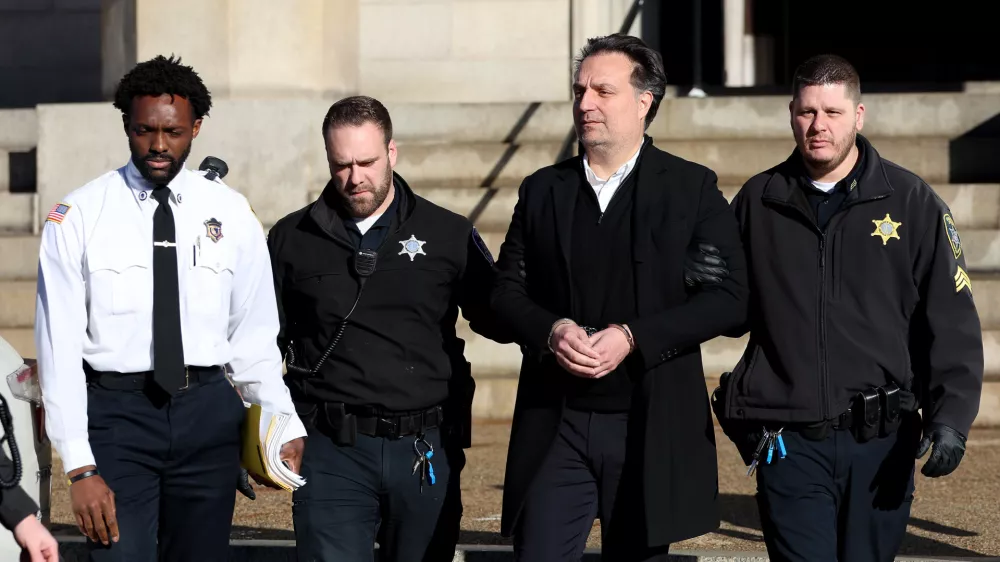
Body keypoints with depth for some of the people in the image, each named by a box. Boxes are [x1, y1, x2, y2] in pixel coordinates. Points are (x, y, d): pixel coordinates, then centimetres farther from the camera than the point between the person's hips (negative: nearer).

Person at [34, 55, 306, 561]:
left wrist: (285, 425, -4)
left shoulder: (232, 215, 6)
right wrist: (80, 467, -12)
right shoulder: (78, 217, -2)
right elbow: (59, 345, -5)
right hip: (116, 410, -2)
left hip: (208, 411, 2)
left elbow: (254, 335, 9)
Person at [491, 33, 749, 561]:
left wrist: (633, 337, -16)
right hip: (555, 425, 2)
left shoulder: (692, 189, 1)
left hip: (651, 429, -2)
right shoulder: (541, 191, 11)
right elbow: (506, 291, 10)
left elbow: (728, 298, -6)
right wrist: (550, 331, -12)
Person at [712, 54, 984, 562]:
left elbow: (953, 323, -1)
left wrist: (952, 418, -11)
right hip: (789, 444, 0)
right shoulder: (758, 202, 8)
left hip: (881, 444, 0)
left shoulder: (912, 203, 2)